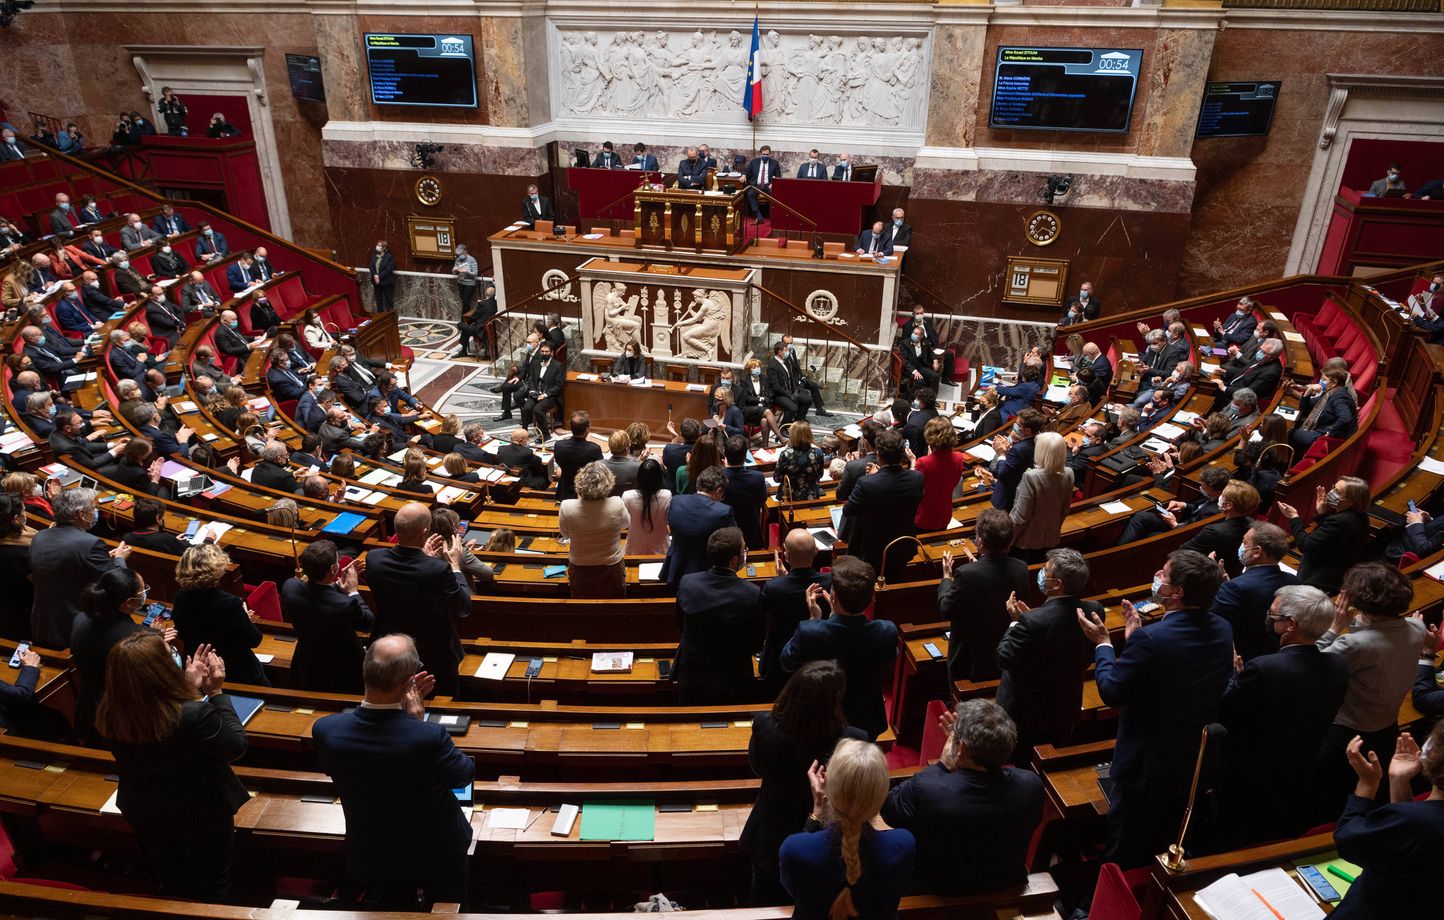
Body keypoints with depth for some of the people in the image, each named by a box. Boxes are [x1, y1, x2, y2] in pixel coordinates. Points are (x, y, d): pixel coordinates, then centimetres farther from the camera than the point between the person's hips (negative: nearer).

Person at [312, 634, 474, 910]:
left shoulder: (324, 730, -28)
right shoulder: (428, 737, -39)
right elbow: (467, 774, -17)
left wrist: (400, 704, -9)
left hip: (371, 857, 3)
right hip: (436, 854, -3)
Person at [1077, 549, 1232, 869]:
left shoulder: (1150, 639, -32)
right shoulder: (1222, 631, -8)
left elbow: (1111, 693, -21)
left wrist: (1103, 644, -7)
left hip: (1147, 767, -7)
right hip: (1198, 762, 7)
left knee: (1125, 857, 14)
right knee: (1170, 849, 27)